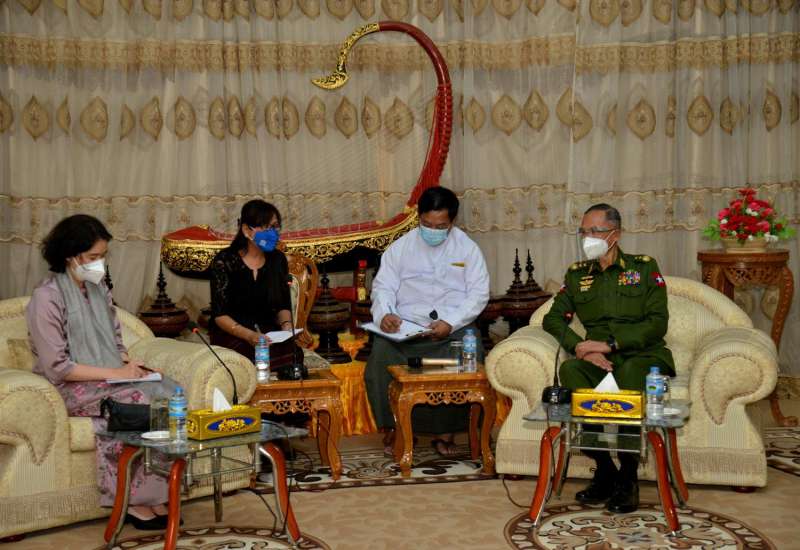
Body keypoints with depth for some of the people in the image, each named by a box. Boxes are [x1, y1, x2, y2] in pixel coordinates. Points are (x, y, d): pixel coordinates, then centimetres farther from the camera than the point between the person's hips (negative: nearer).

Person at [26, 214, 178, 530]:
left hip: (109, 378, 7)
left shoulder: (99, 288, 11)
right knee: (136, 401, -31)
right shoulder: (47, 297, -12)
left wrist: (129, 364, -5)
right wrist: (114, 373, -20)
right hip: (71, 388, -7)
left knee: (169, 392, -20)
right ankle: (135, 500, -18)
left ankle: (157, 496, -19)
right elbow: (57, 368, -17)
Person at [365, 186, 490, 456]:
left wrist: (450, 323, -14)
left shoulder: (467, 248, 8)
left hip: (454, 326, -1)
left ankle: (445, 432, -11)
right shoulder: (401, 247, 11)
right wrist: (384, 313, -15)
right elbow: (383, 285, 8)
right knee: (382, 356, -27)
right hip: (406, 326, 1)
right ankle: (396, 427, -8)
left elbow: (479, 293, 1)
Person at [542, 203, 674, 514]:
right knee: (569, 369, -32)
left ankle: (628, 477, -27)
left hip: (644, 355, -3)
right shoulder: (576, 274, 18)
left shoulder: (644, 267, 7)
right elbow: (553, 319, 10)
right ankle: (604, 469, -24)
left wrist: (608, 344, -15)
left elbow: (658, 323, -3)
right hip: (599, 360, 3)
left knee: (631, 373, -39)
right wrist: (581, 348, -11)